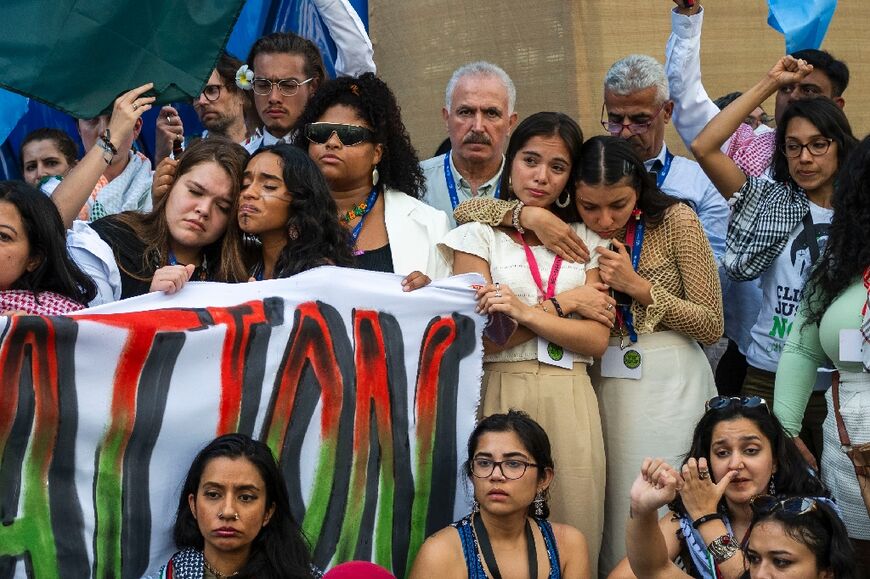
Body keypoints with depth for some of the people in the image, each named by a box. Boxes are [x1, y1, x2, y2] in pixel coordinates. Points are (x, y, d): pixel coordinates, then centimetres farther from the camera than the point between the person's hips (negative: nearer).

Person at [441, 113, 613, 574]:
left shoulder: (587, 241, 12)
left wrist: (527, 313, -13)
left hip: (568, 401, 2)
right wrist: (561, 304, -5)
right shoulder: (479, 235, 4)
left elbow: (596, 340, 1)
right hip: (500, 395, -2)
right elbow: (478, 339, -7)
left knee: (572, 531, 2)